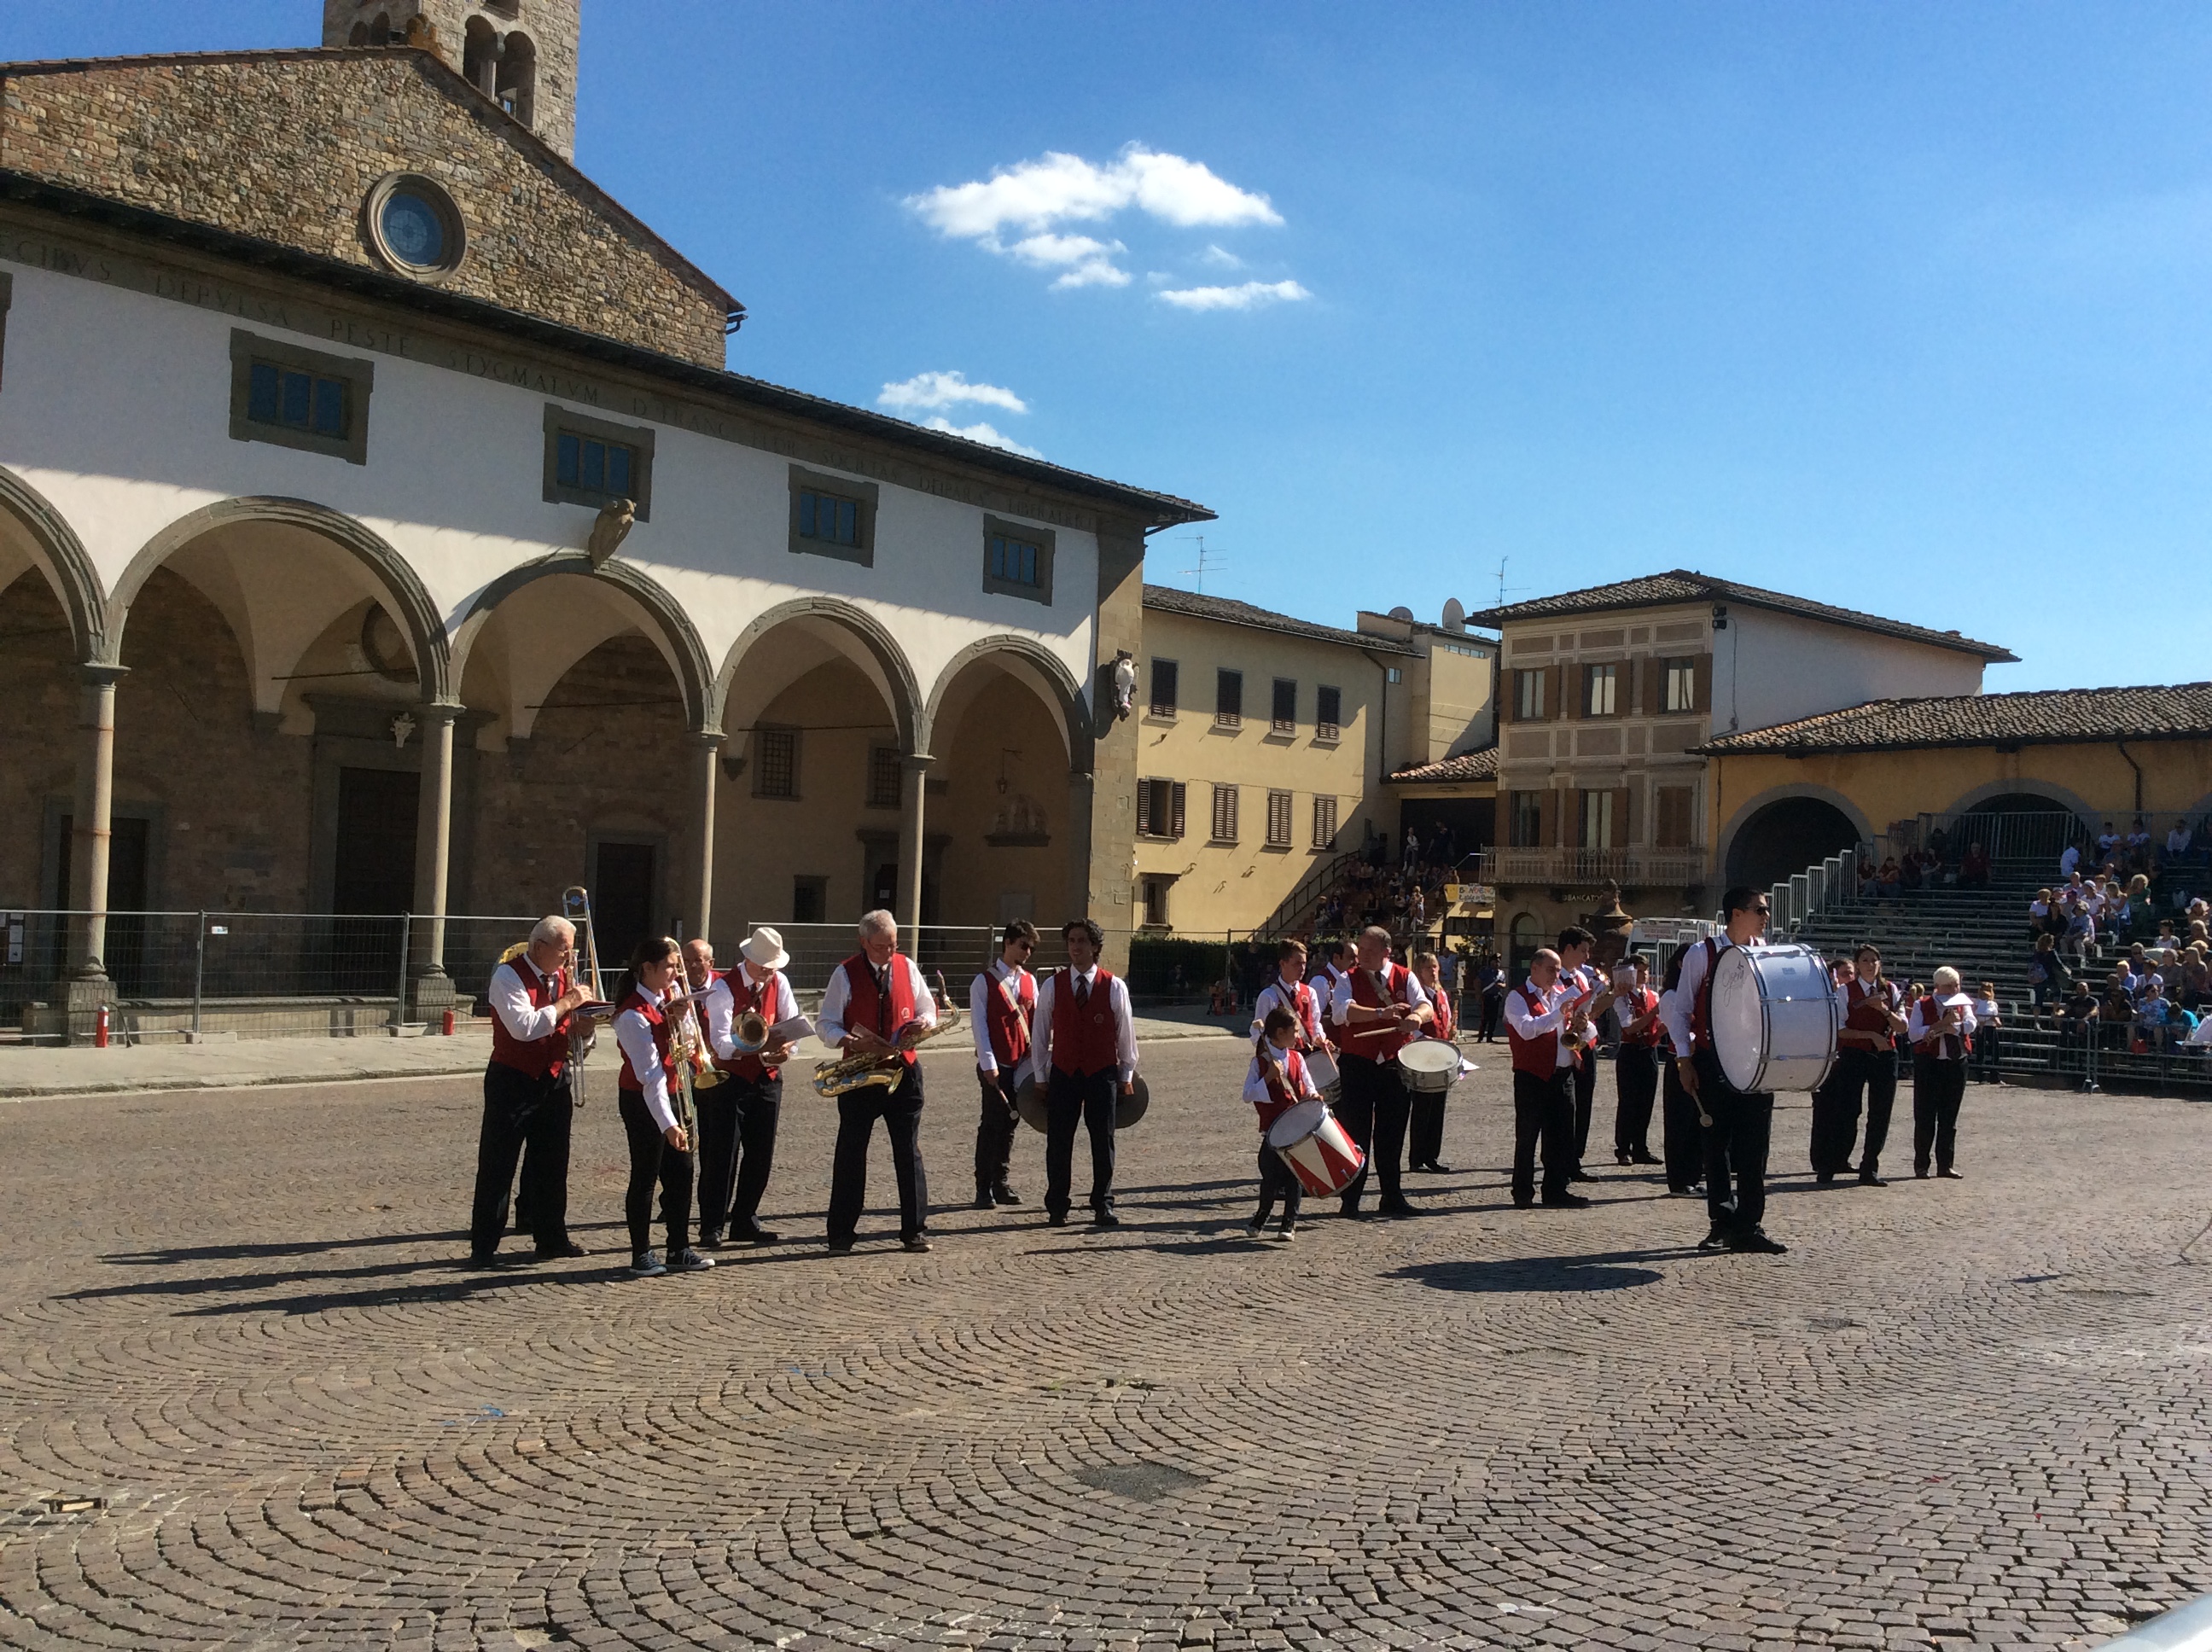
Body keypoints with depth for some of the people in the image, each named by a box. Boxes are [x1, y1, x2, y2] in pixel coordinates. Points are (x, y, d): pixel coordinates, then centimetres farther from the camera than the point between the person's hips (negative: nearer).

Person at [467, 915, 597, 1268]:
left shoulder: (563, 976, 9)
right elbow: (524, 1027, -27)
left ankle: (552, 1238, 22)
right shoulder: (509, 976, -14)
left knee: (552, 1164, 12)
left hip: (553, 1079, 7)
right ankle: (483, 1247, 3)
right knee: (497, 1166, -2)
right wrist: (565, 1004, -22)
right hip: (513, 1080, -7)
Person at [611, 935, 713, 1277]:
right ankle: (641, 1255, 11)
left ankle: (679, 1250, 19)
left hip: (669, 1093, 8)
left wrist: (679, 1016, -6)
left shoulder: (669, 993, 1)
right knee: (645, 1177, 0)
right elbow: (651, 1075, -27)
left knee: (680, 1172, 10)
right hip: (642, 1101, -8)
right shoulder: (633, 1015, -22)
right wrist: (668, 1124, -31)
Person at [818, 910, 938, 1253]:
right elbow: (826, 1025, -2)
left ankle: (915, 1229, 11)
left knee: (908, 1151, 3)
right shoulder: (845, 974, -2)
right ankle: (841, 1233, 10)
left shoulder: (907, 968, 7)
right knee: (850, 1153, 2)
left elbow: (928, 1008, 16)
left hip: (903, 1071, 2)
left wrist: (924, 1021, -8)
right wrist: (847, 1040, -22)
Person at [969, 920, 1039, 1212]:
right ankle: (984, 1188, 2)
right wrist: (988, 1064, -13)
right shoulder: (984, 981, -4)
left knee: (1010, 1122, 9)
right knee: (992, 1123, -4)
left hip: (1022, 1064, 5)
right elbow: (979, 1024, -8)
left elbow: (1036, 1020, 11)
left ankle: (1002, 1183, 18)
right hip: (995, 1065, -5)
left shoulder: (1029, 981, 12)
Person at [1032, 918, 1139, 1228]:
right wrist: (1040, 1075, 7)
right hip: (1063, 1074, 1)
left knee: (1103, 1143, 5)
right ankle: (1057, 1208, 13)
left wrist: (1127, 1075, 7)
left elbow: (1125, 1033, 4)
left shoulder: (1115, 987, -3)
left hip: (1103, 1075, -1)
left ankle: (1103, 1206, 16)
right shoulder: (1052, 987, 0)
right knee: (1058, 1144, 3)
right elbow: (1041, 1034, 6)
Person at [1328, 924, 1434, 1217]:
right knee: (1356, 1134, 0)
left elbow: (1426, 1007, -9)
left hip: (1394, 1065, 2)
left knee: (1392, 1134, 9)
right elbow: (1342, 1011, -21)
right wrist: (1381, 1012, -36)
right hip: (1357, 1065, -2)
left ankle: (1392, 1198, 20)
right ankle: (1351, 1201, 8)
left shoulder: (1404, 978, 4)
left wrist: (1417, 1015, -34)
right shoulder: (1349, 980, -1)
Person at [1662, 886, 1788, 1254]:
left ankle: (1749, 1227, 7)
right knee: (1717, 1145, 4)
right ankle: (1722, 1223, 13)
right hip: (1713, 1066, -3)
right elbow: (1679, 1010, -1)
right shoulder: (1702, 954, -5)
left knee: (1754, 1147, 1)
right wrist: (1684, 1060, -7)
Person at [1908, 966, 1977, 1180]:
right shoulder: (1922, 1005, 3)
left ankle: (1945, 1164, 14)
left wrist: (1941, 1029, -19)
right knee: (1925, 1116, -2)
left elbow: (1969, 1025, -9)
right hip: (1928, 1064, -3)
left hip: (1956, 1064, 3)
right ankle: (1921, 1164, 4)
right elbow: (1913, 1033, -9)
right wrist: (1943, 1023, -16)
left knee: (1949, 1117, 7)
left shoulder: (1962, 1004, 10)